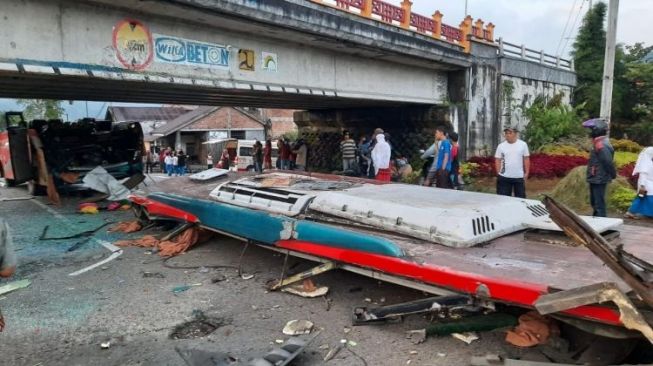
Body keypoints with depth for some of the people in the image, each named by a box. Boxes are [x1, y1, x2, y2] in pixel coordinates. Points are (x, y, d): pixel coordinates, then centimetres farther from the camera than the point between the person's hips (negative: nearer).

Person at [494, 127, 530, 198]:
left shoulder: (523, 144, 0)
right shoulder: (501, 146, 0)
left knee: (521, 198, 11)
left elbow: (526, 159, 4)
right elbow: (497, 160, 2)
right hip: (504, 177, 0)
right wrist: (498, 173, -3)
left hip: (519, 177, 0)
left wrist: (526, 173, 2)